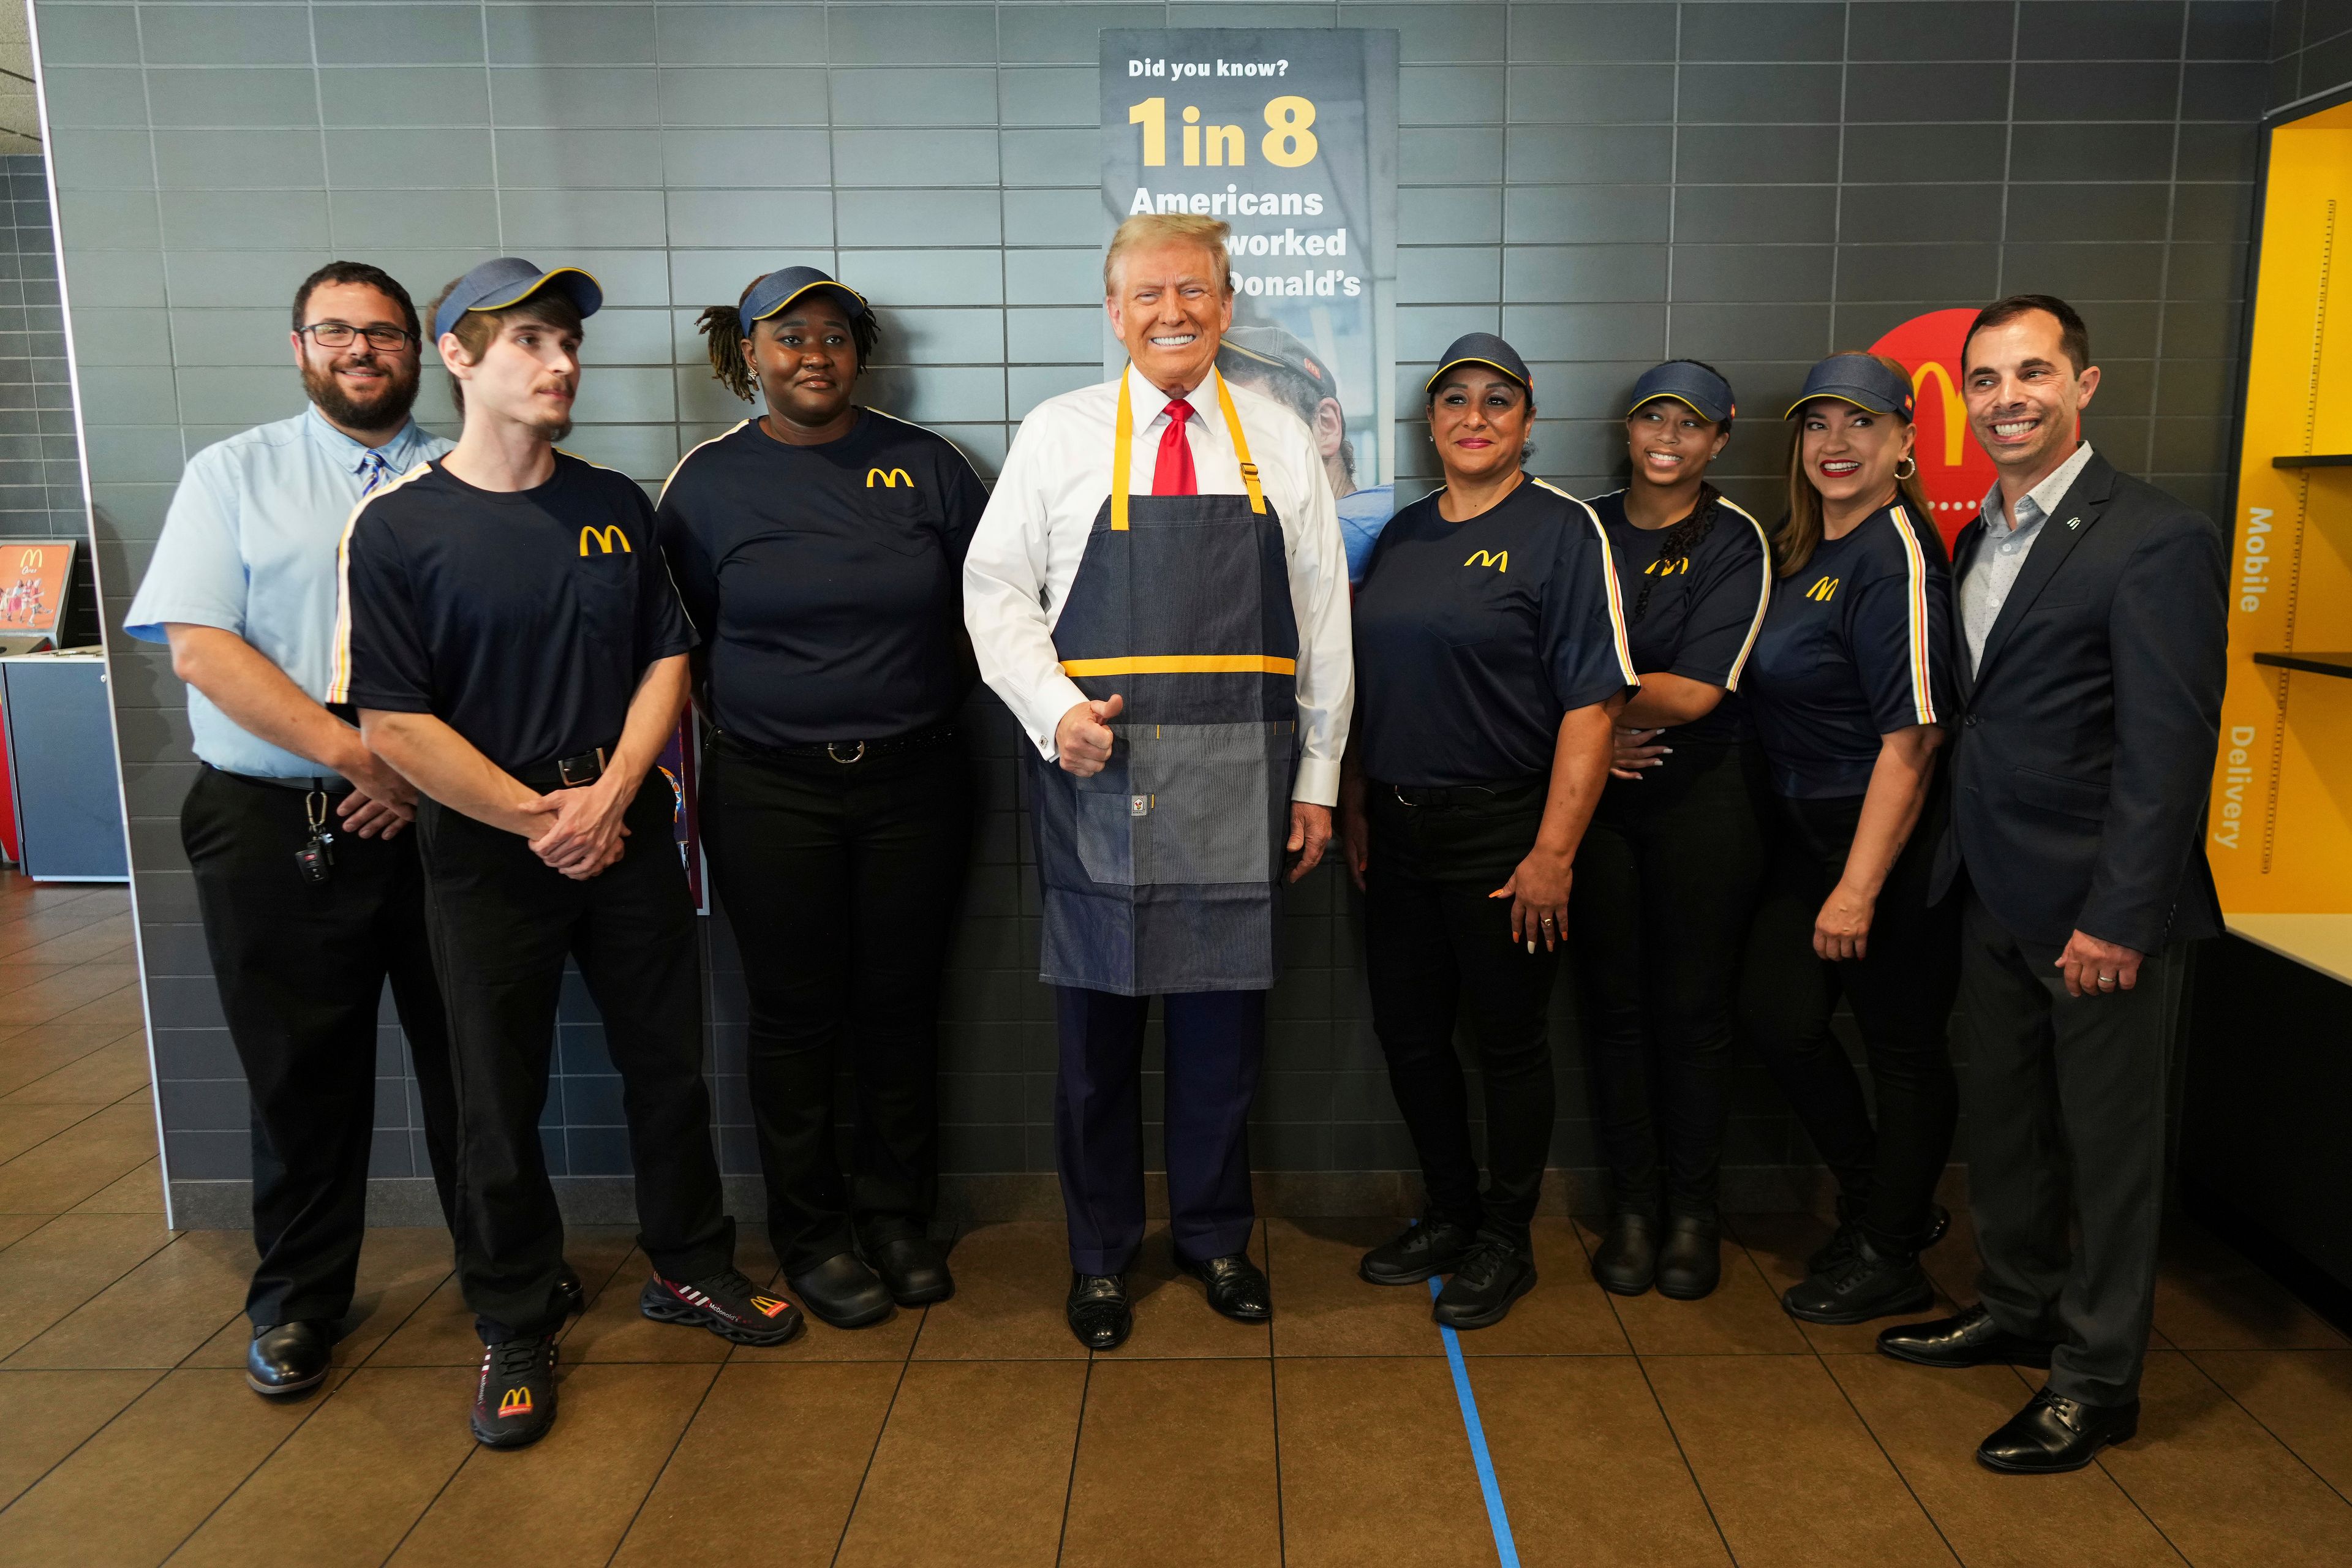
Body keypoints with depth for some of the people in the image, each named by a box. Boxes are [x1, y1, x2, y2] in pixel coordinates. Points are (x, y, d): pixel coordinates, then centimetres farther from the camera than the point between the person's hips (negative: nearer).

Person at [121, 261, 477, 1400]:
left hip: (440, 821, 1)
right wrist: (359, 752, -14)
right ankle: (299, 1297, 29)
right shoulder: (233, 474, 5)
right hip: (276, 825, 0)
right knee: (301, 1072, 10)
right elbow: (200, 648, -6)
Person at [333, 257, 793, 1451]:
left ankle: (689, 1264, 33)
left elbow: (666, 660, 4)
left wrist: (609, 797, -10)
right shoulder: (396, 526, -7)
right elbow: (393, 723, -11)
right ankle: (514, 1328, 28)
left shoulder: (615, 506, 5)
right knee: (501, 1096, 9)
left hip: (626, 837, 3)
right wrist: (539, 819, -12)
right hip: (487, 853, -3)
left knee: (669, 1062, 11)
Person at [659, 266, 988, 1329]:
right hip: (769, 792, -1)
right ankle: (811, 1235, 24)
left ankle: (896, 1216, 27)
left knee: (900, 1005, 9)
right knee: (796, 1015, 6)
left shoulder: (925, 466, 3)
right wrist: (673, 768, 5)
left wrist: (937, 703, 3)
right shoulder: (709, 481, 2)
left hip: (912, 781, 1)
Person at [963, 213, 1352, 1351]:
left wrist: (1317, 777, 6)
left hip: (1238, 785, 2)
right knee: (1098, 1025, 7)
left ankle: (1215, 1236, 31)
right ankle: (1100, 1253, 27)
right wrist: (1053, 708, -12)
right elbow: (994, 588, 4)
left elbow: (1323, 614, 9)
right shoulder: (1059, 434, 5)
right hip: (1098, 777, -1)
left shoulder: (1279, 443, 9)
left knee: (1225, 1022, 10)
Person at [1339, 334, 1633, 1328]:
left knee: (1507, 1040, 7)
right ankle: (1448, 1215, 34)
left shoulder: (1563, 530, -8)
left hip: (1501, 830, -6)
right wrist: (1353, 806, 11)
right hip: (1397, 829, 6)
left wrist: (1554, 851, -19)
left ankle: (1505, 1242, 26)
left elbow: (1592, 703, -14)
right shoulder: (1402, 534, 10)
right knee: (1409, 1034, 13)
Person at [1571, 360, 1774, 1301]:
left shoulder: (1734, 541, -4)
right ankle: (1631, 1205, 20)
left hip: (1701, 798, -2)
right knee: (1612, 1004, 7)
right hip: (1594, 794, 3)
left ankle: (1692, 1211, 19)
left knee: (1693, 1009, 4)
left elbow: (1693, 690, -14)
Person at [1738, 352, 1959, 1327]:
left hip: (1892, 840, -8)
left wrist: (1860, 887, -22)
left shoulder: (1895, 559, -17)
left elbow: (1911, 739, -21)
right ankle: (1881, 1201, 29)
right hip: (1808, 826, 8)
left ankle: (1889, 1258, 23)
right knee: (1777, 1013, 6)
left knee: (1902, 1044, 6)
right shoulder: (1801, 549, 10)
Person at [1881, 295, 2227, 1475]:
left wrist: (2118, 919, -20)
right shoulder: (1977, 537, 10)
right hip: (1994, 892, 8)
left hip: (2095, 905, -7)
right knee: (2002, 1115, 19)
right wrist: (1963, 864, 7)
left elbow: (2169, 749, -18)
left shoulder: (2156, 542, -15)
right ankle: (2021, 1309, 38)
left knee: (2108, 1139, 7)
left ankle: (2098, 1377, 23)